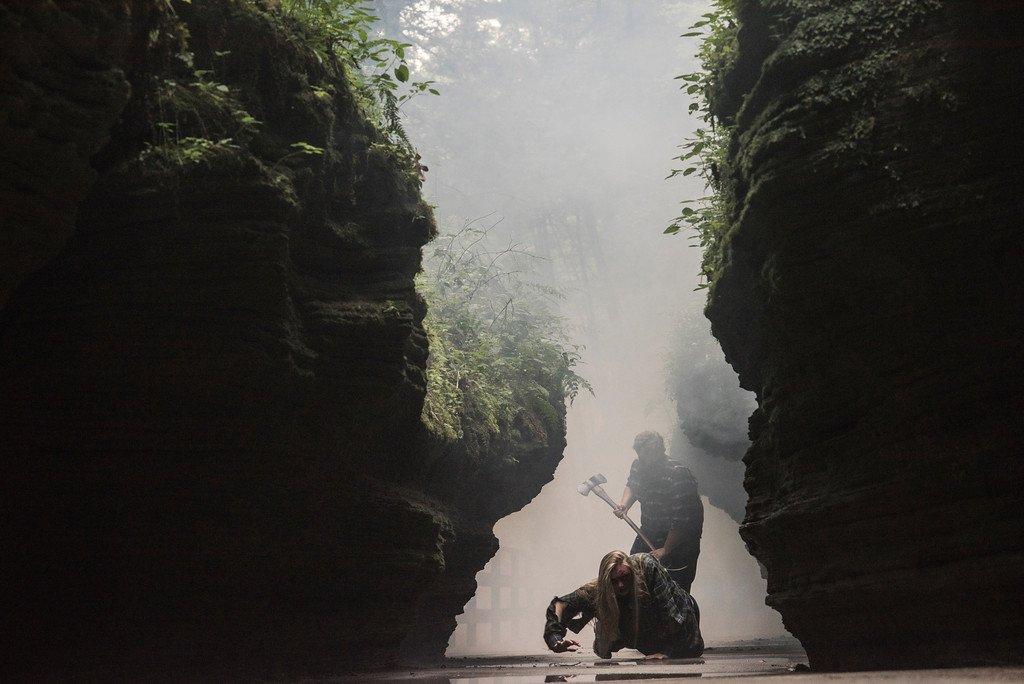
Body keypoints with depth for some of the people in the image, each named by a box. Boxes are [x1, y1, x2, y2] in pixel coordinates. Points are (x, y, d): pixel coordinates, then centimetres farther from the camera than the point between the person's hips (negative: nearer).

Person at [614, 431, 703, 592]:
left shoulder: (678, 477, -32)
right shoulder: (638, 467, -12)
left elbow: (681, 521, -29)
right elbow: (632, 486, 12)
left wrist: (666, 549, -25)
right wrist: (624, 504, -8)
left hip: (681, 536, -7)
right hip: (649, 530, 7)